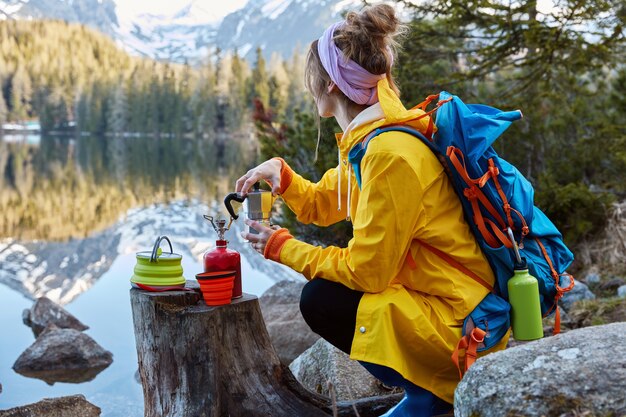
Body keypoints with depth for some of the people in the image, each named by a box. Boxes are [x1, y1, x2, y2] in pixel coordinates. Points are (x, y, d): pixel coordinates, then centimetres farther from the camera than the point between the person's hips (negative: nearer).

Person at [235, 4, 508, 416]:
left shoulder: (389, 154, -24)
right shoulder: (373, 138, 5)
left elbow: (366, 270, -22)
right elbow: (320, 204, 19)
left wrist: (281, 247, -10)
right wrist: (280, 173, -1)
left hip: (460, 320, -10)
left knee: (321, 301, -12)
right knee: (327, 284, 15)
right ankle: (426, 383, 14)